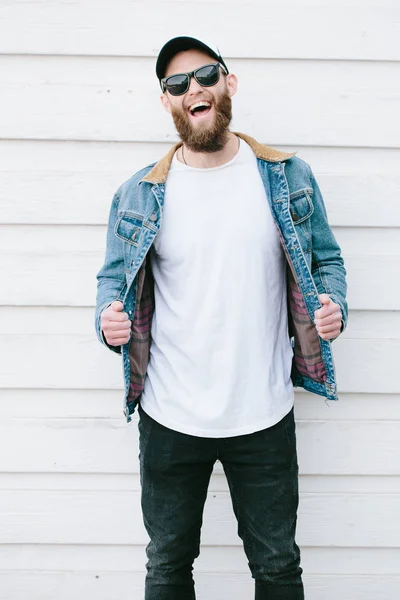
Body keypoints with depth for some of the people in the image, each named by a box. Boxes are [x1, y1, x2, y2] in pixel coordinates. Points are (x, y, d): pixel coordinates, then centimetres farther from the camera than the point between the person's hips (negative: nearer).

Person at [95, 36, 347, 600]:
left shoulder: (288, 177, 0)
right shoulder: (139, 193, -1)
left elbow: (326, 259, 8)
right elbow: (115, 276, 7)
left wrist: (332, 306, -13)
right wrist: (109, 318, -15)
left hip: (264, 416, 0)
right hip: (169, 418, 1)